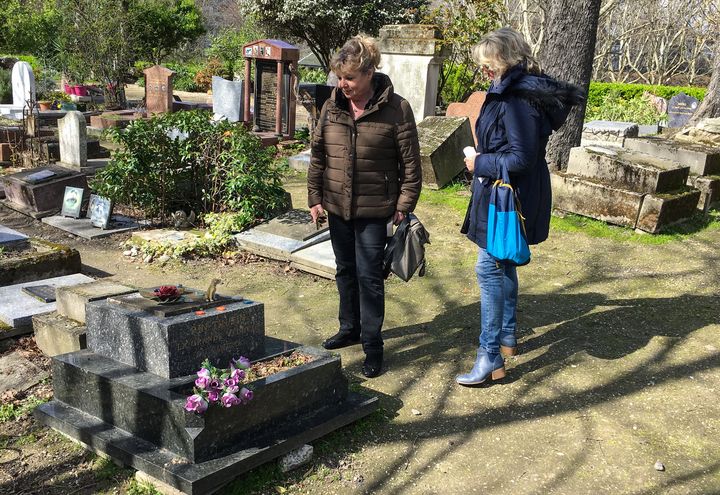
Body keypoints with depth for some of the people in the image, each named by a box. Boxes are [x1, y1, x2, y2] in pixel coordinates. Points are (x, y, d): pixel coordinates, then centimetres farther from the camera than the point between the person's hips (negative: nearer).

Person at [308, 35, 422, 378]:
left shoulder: (395, 109, -12)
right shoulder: (332, 106, 1)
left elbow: (410, 163, -8)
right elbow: (318, 155, 8)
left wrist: (404, 206, -9)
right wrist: (315, 197, 5)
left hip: (374, 210, -5)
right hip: (337, 206, 5)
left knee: (369, 276, 0)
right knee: (345, 270, 18)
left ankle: (373, 344, 13)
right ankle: (350, 328, 36)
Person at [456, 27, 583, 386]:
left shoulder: (518, 98, -21)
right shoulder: (515, 90, 10)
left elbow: (521, 158, -23)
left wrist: (480, 164, -12)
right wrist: (483, 161, 6)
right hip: (502, 194, 11)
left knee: (489, 269, -7)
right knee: (503, 265, 19)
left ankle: (491, 357, -2)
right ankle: (507, 337, 34)